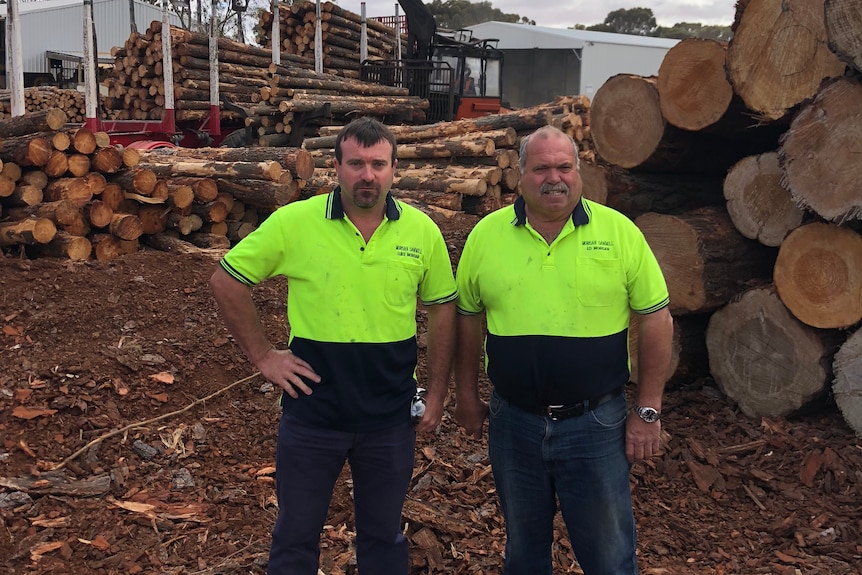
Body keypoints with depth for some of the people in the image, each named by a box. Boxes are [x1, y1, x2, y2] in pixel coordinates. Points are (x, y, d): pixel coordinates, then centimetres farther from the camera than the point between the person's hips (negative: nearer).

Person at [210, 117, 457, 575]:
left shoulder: (422, 231, -3)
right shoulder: (294, 222, -9)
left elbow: (442, 309, 7)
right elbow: (226, 280, -1)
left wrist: (436, 394, 4)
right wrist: (262, 355, -4)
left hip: (390, 417, 2)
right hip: (312, 412, -1)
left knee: (383, 535, 19)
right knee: (295, 536, 15)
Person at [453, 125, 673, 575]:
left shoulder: (619, 232, -6)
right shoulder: (486, 235, -1)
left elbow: (655, 319, -3)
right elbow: (468, 318, 9)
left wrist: (647, 411, -3)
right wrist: (467, 396, 10)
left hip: (596, 423, -2)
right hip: (512, 423, 2)